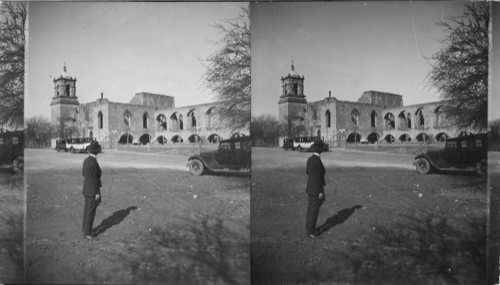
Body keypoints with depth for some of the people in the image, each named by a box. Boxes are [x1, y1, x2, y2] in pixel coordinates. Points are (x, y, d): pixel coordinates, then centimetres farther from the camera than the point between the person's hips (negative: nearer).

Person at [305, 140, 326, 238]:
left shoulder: (310, 159, 5)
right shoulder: (317, 161, -24)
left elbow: (307, 172, 16)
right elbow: (317, 177, -23)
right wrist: (320, 192, -19)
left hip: (310, 188, 9)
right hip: (316, 190, -9)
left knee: (311, 209, 17)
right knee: (314, 211, 0)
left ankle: (308, 228, 26)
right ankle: (310, 232, 7)